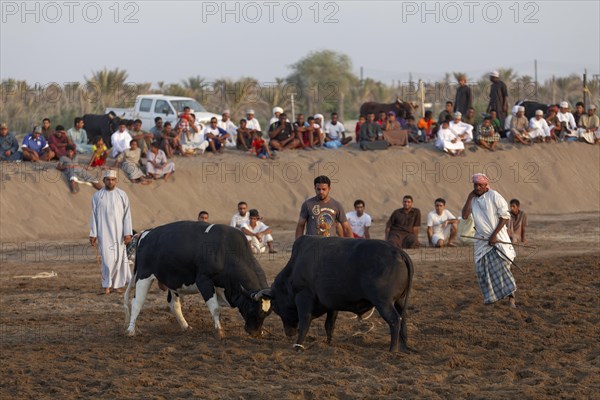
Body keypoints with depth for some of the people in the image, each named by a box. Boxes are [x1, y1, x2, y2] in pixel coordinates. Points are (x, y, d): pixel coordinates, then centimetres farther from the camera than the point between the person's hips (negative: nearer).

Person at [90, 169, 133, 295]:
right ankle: (107, 285, -2)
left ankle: (117, 284, 13)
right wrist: (93, 235, 2)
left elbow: (127, 215, 2)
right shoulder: (97, 196, 4)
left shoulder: (122, 195, 3)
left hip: (119, 232, 1)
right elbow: (94, 216, 6)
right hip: (104, 232, -1)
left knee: (119, 258, 2)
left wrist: (128, 233, -5)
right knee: (107, 258, -9)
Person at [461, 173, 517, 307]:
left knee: (501, 266, -13)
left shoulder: (494, 196, -7)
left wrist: (494, 235, -16)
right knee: (482, 268, 0)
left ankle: (511, 297, -12)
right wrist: (470, 197, -6)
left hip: (497, 237, -6)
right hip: (482, 240, 6)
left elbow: (505, 216, -10)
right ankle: (491, 296, 12)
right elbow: (465, 216, -2)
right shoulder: (472, 199, 10)